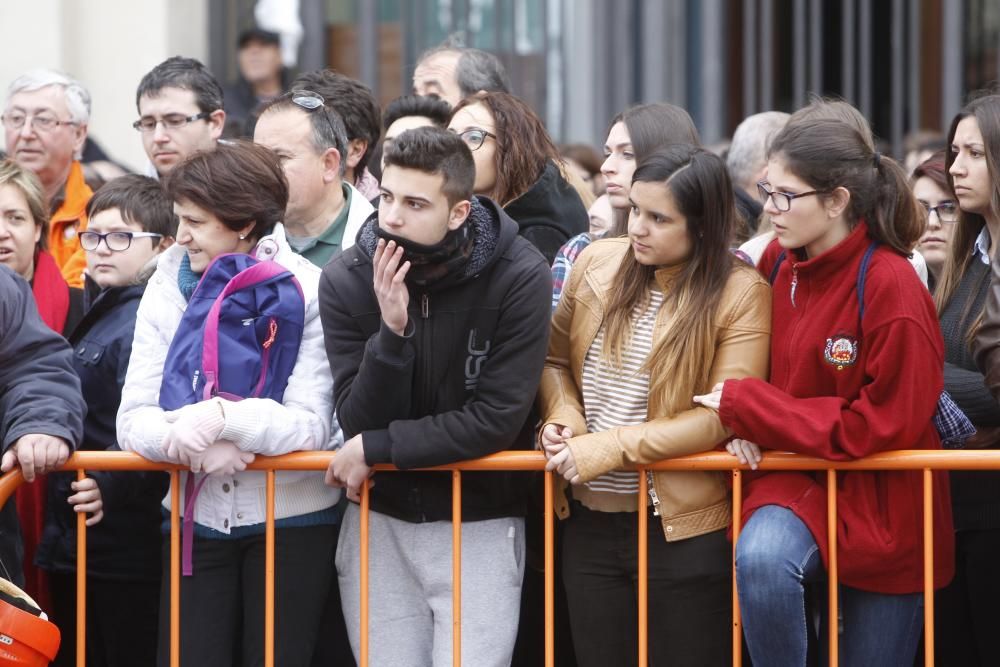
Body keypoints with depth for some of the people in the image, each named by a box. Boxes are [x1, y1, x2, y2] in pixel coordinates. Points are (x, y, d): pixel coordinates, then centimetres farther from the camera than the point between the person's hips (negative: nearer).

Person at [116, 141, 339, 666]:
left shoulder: (308, 291, -8)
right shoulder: (169, 289, 2)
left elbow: (311, 425, -16)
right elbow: (132, 421, -4)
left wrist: (221, 417, -30)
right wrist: (183, 436, -25)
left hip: (290, 520, -2)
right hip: (195, 520, 3)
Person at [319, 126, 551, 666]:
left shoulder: (518, 276, -15)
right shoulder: (346, 279, -8)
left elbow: (497, 419, -18)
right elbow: (359, 421, -11)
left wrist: (376, 448, -16)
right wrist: (391, 330, -26)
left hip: (480, 524, -2)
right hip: (378, 521, 3)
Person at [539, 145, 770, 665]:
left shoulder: (740, 294, -10)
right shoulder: (596, 263, 4)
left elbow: (723, 415, -16)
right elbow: (554, 359, 16)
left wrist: (608, 448, -18)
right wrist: (562, 418, -6)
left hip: (685, 530, -4)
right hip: (590, 524, 5)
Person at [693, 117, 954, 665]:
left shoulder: (890, 287, -18)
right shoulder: (778, 262, 0)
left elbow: (885, 425, -18)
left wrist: (746, 407, -16)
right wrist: (746, 429, -7)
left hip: (880, 503, -4)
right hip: (796, 476, 4)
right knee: (760, 558, -29)